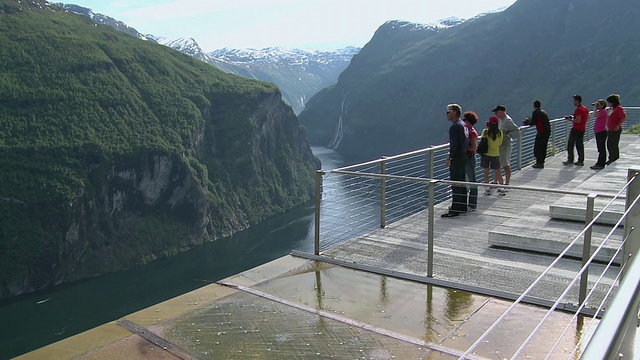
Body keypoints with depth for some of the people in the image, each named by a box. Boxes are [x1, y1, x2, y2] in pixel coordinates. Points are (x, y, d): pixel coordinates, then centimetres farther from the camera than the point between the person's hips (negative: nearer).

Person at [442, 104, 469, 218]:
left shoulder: (455, 127, -17)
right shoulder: (463, 125, 13)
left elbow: (454, 145, -21)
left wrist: (450, 158, -14)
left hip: (456, 159, -10)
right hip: (463, 157, 10)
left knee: (456, 184, -7)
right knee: (462, 183, 16)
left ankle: (455, 210, -4)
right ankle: (462, 207, 25)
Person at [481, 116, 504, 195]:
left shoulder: (485, 132, -14)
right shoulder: (500, 133, -9)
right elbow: (500, 144, 0)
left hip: (485, 154, -1)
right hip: (495, 155, 1)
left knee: (486, 172, 8)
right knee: (497, 172, 12)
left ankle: (487, 188, 8)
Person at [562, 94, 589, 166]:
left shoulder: (578, 109, -18)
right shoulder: (585, 108, 11)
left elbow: (578, 121, -24)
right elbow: (587, 118, 21)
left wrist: (570, 120, -9)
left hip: (576, 129, -9)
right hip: (582, 129, 9)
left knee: (570, 145, 0)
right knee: (580, 145, 11)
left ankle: (570, 160, 3)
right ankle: (581, 161, 11)